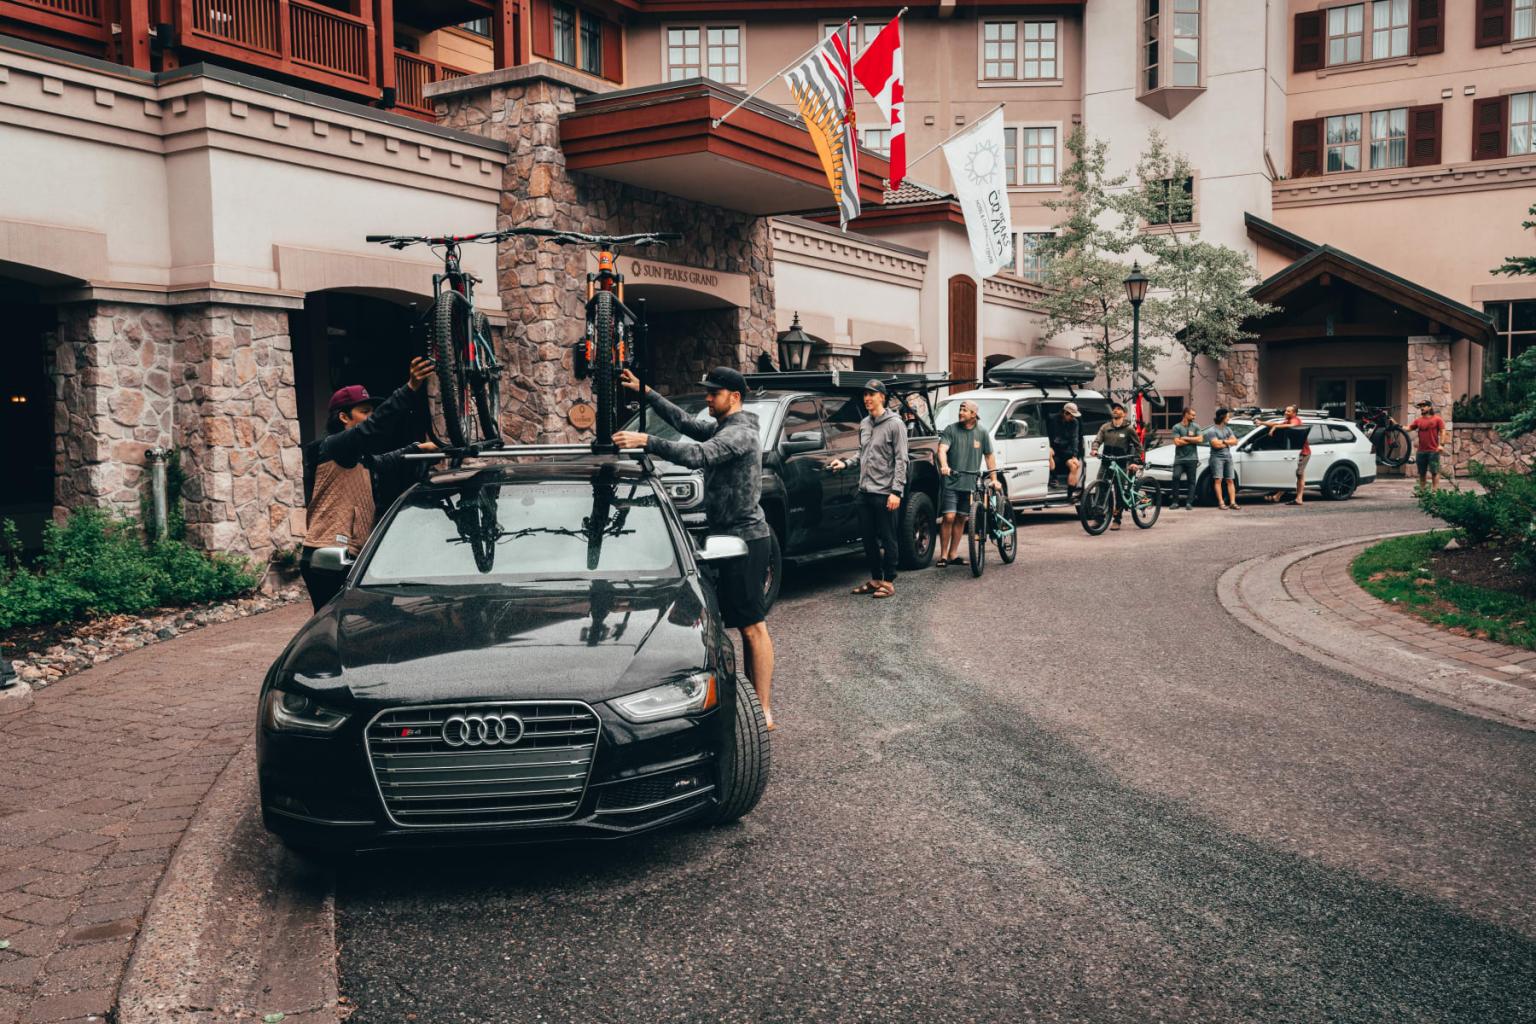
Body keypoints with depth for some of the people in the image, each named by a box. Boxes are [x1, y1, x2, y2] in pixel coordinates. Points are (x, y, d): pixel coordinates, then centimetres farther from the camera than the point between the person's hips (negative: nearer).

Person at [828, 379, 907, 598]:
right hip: (864, 492, 7)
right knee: (868, 538, 12)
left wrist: (896, 491, -17)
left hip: (884, 493, -7)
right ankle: (875, 579, 23)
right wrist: (845, 463, 7)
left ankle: (889, 582, 8)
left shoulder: (894, 424, -7)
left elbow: (901, 460, -11)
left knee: (887, 539, 0)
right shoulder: (864, 424, 14)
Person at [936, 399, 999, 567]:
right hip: (951, 482, -3)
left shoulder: (982, 434, 9)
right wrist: (944, 465, -33)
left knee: (961, 519, 9)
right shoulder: (951, 429, 0)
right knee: (949, 517, -10)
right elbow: (942, 449, -14)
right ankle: (943, 555, -2)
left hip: (970, 484, 3)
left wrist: (994, 478, 9)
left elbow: (989, 456, 15)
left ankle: (953, 554, 18)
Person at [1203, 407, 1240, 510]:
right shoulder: (1212, 430, -5)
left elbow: (1235, 442, 8)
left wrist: (1223, 441, -7)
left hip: (1228, 457, 6)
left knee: (1230, 480, 2)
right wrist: (1228, 442, 1)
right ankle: (1221, 503, -10)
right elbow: (1216, 444, -15)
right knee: (1218, 480, -9)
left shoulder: (1228, 429, 17)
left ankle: (1232, 502, -1)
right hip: (1217, 457, -6)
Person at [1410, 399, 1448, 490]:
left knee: (1434, 472, -4)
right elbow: (1408, 428, 6)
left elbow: (1443, 432, -3)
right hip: (1421, 451, 4)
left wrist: (1441, 444, -14)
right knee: (1421, 473, 10)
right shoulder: (1418, 421, 11)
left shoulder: (1437, 419, 1)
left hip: (1433, 451, -4)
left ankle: (1435, 490, -3)